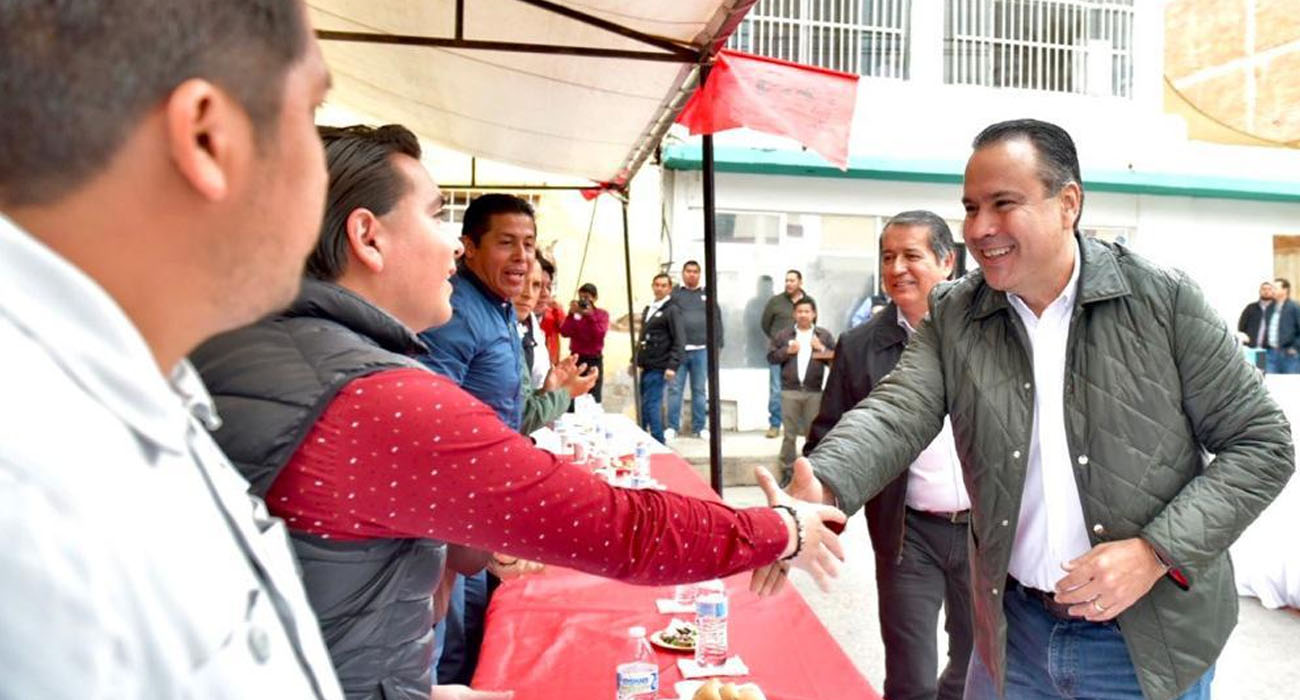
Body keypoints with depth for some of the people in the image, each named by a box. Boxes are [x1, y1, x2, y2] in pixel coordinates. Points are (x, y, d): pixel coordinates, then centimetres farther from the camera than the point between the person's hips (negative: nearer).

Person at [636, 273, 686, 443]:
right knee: (643, 404, 10)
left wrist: (672, 365, -20)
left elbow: (679, 341, -12)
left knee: (651, 405, -8)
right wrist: (635, 360, 19)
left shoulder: (672, 310, -6)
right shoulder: (648, 310, 18)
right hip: (646, 366, 7)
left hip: (658, 367, -7)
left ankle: (658, 442, 0)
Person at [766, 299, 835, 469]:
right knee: (789, 434, 3)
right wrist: (787, 351, -9)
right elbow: (771, 357, 5)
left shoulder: (824, 335, 9)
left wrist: (823, 349, -9)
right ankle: (787, 470, 11)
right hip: (790, 391, 0)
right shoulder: (782, 335, 9)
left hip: (814, 392, 0)